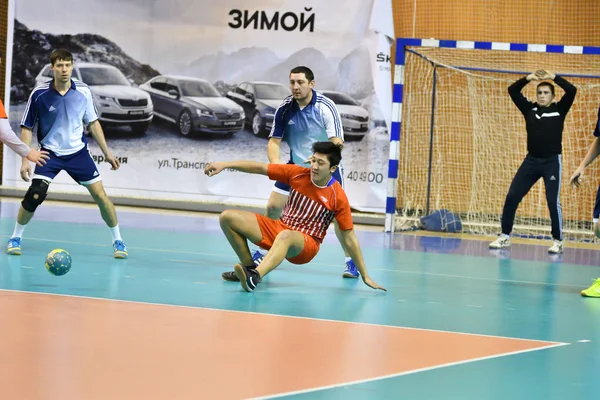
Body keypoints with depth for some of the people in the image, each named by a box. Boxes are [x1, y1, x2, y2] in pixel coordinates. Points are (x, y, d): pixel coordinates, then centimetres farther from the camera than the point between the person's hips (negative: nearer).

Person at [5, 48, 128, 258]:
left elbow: (93, 123, 5)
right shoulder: (39, 94, -14)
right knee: (34, 195, -16)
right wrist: (25, 159, -13)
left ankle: (117, 241, 13)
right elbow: (27, 128, -6)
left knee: (100, 195, -4)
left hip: (78, 152, 2)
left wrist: (106, 152, 4)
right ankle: (16, 237, 7)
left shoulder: (83, 91, -8)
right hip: (50, 153, -2)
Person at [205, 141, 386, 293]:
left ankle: (255, 276, -63)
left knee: (285, 236, -44)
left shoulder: (338, 197, -15)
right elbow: (259, 167, -2)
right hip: (279, 228, 5)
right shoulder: (297, 173, -6)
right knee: (228, 218, -9)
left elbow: (349, 238, -11)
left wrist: (365, 276, -10)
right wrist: (225, 165, -10)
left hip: (306, 243, -5)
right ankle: (249, 267, 1)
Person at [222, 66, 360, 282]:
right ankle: (262, 253, 18)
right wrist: (276, 164, -26)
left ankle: (350, 261, 1)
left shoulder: (326, 107, -21)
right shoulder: (284, 108, -11)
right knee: (273, 208, -1)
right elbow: (274, 141, -5)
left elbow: (337, 142, -26)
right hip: (295, 166, 4)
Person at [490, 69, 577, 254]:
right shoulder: (530, 109, 9)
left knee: (553, 201, -9)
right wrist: (528, 78, -3)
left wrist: (553, 77, -9)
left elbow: (572, 91, -12)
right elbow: (512, 90, 8)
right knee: (512, 197, 0)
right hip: (531, 160, 4)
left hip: (552, 161, -4)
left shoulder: (559, 110, 1)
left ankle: (557, 241, 1)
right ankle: (505, 236, 10)